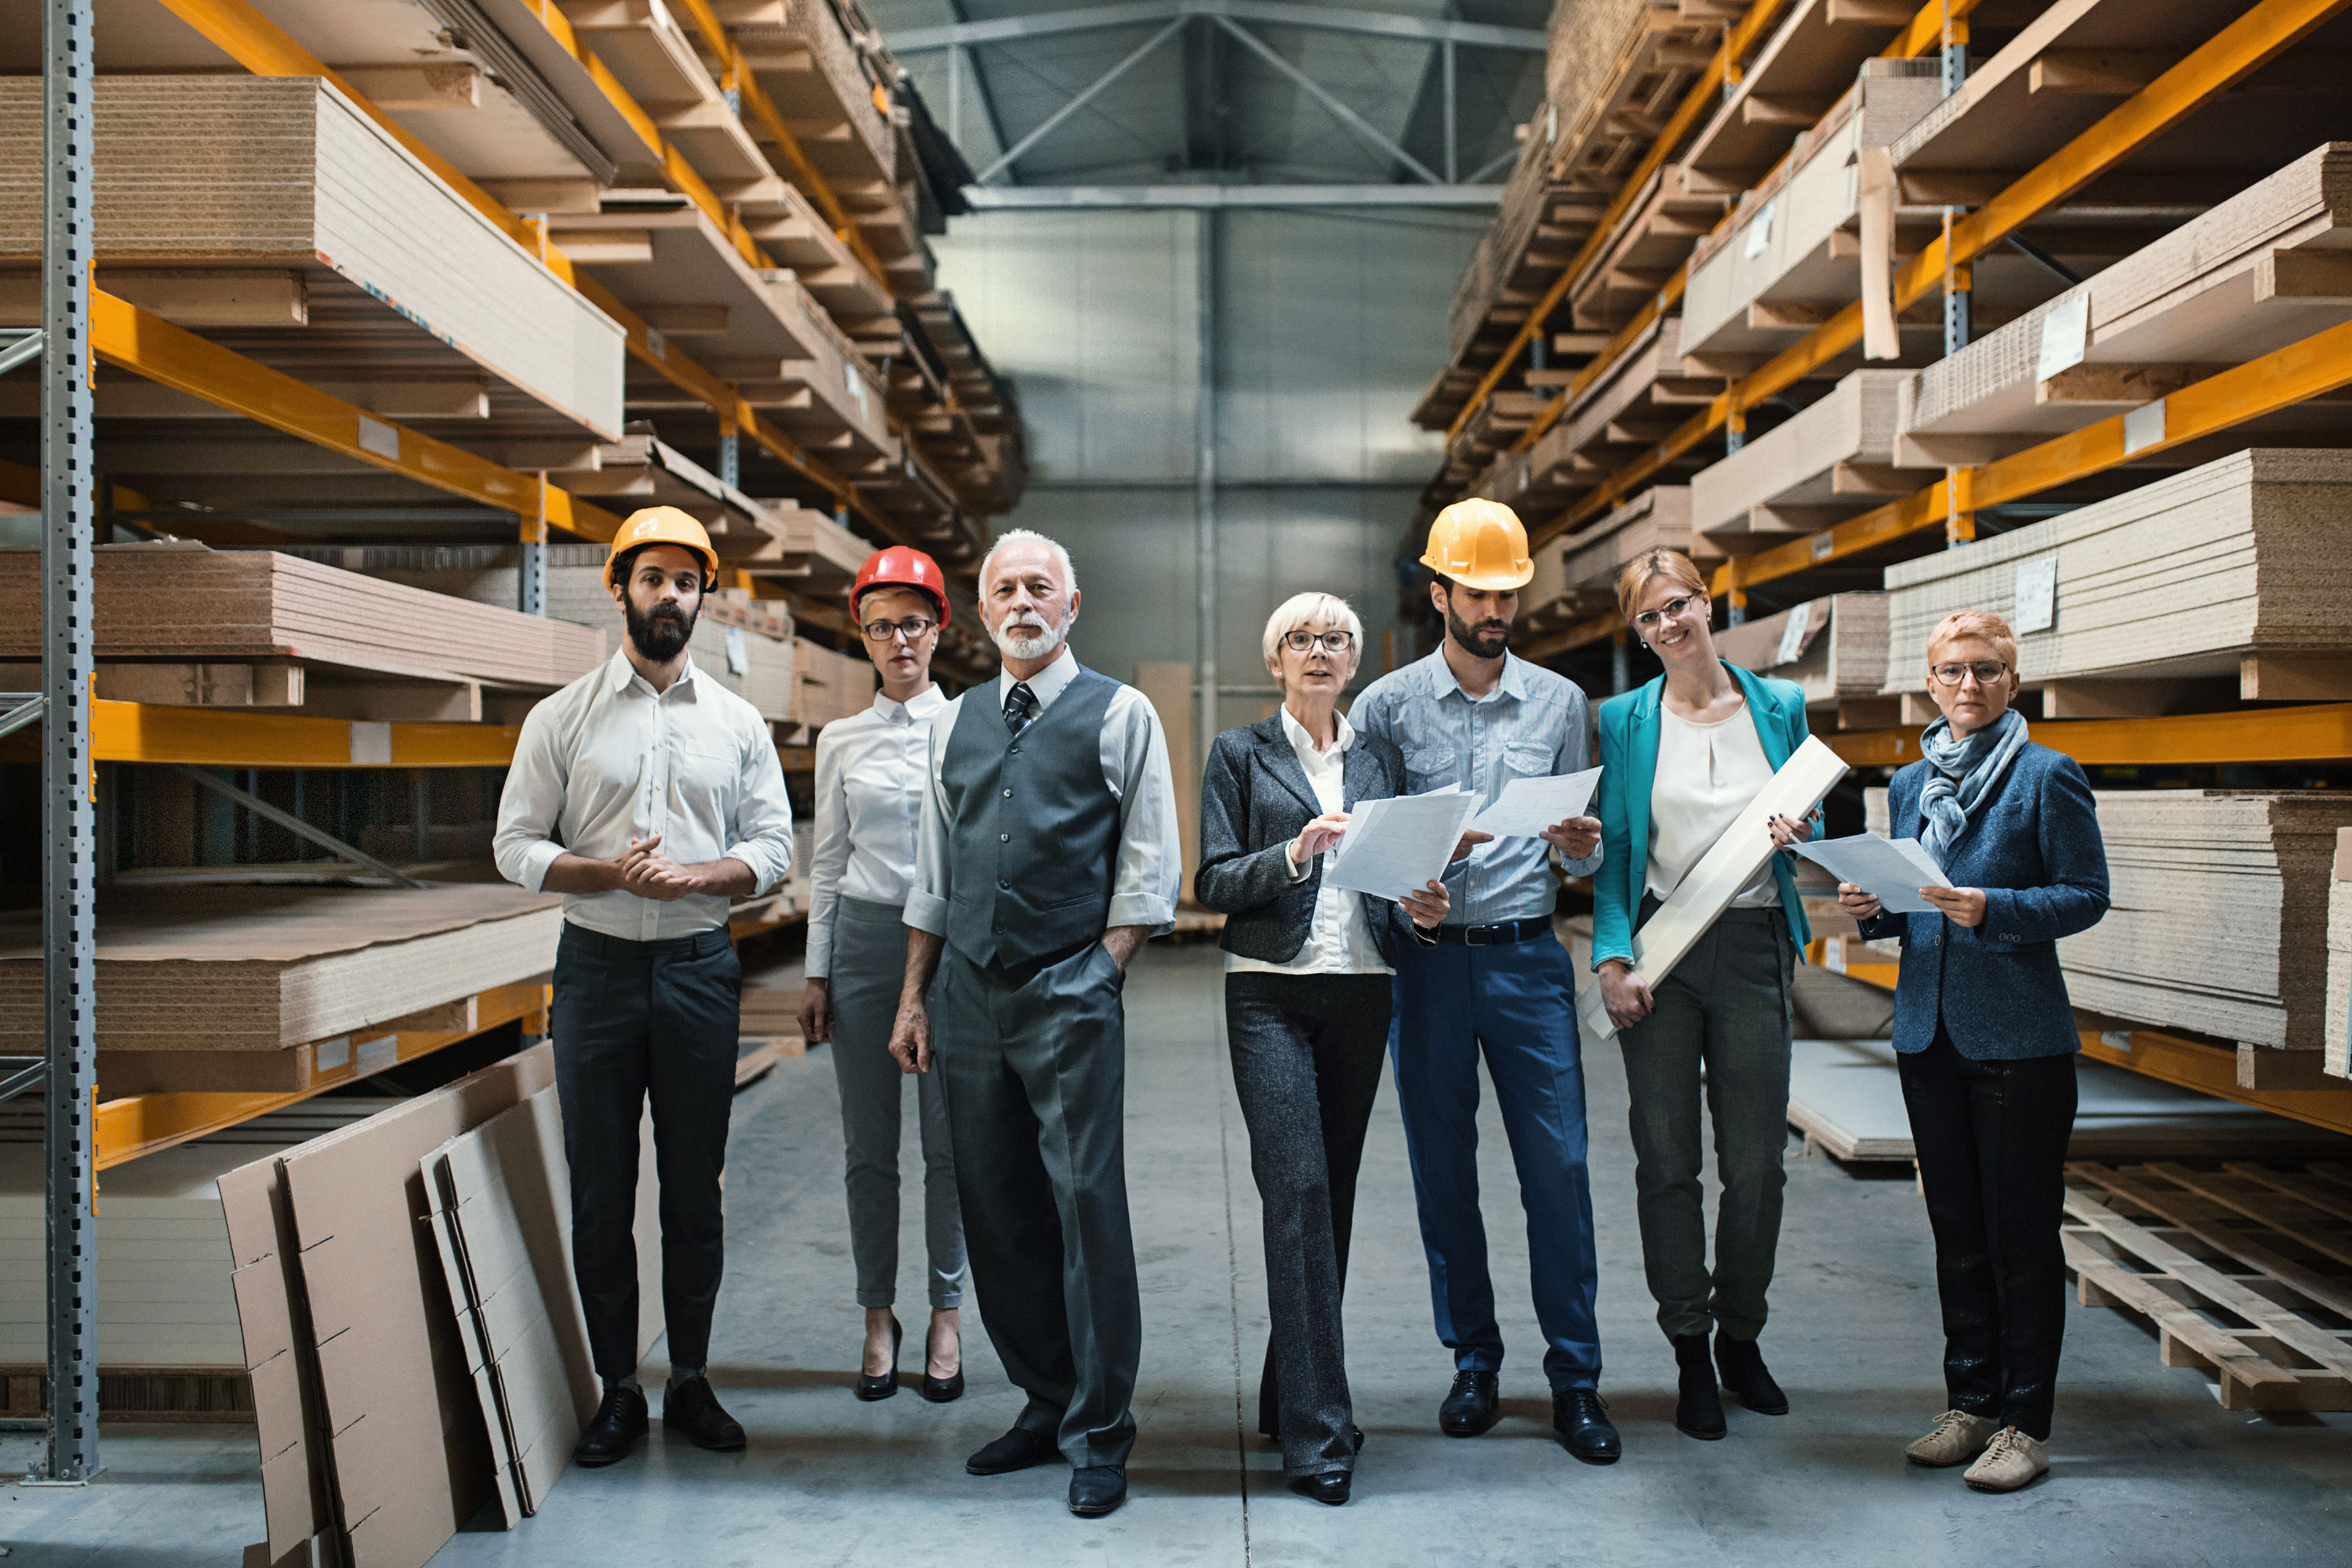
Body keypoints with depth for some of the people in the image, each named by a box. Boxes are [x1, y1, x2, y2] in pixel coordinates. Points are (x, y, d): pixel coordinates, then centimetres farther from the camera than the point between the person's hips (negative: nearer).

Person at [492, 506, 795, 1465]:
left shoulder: (738, 723, 7)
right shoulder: (561, 719, 3)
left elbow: (773, 848, 4)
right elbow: (516, 847, 0)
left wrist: (692, 877, -14)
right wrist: (611, 873, -16)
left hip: (700, 964, 1)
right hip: (598, 963, -1)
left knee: (695, 1188, 7)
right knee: (601, 1189, 5)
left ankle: (691, 1381, 21)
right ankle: (617, 1391, 18)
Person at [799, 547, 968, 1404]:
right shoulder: (841, 740, 8)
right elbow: (827, 861, 11)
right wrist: (817, 973, 8)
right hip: (864, 939, 2)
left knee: (950, 1139, 2)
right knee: (868, 1142, 6)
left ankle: (946, 1317, 16)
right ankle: (878, 1317, 19)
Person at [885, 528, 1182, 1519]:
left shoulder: (1120, 714, 1)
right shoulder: (956, 723, 15)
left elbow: (1149, 869, -1)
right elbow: (932, 874, 17)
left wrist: (1100, 974, -8)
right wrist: (915, 996, 13)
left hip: (1068, 992, -5)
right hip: (965, 990, 5)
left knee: (1086, 1205, -4)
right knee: (995, 1211, 10)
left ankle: (1100, 1436, 8)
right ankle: (1045, 1406, 25)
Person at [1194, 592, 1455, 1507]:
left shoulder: (1381, 761, 15)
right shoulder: (1241, 754, 5)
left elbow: (1396, 877, 16)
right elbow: (1213, 882, -2)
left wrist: (1420, 913, -5)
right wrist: (1294, 855, -17)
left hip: (1361, 994, 4)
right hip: (1271, 992, -4)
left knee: (1333, 1193, 7)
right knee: (1297, 1190, -12)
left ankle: (1290, 1397, 21)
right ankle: (1318, 1429, -9)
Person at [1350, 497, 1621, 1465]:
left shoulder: (1559, 702, 8)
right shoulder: (1387, 705, 3)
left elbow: (1584, 853, 11)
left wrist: (1580, 849, -12)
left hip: (1529, 956, 1)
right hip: (1427, 959, 0)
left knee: (1558, 1165, -1)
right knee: (1443, 1169, 8)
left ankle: (1575, 1377, 11)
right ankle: (1473, 1359, 23)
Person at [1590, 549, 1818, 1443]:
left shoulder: (1780, 707, 8)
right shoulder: (1624, 720, 4)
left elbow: (1808, 822, 17)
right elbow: (1612, 848, 1)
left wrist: (1795, 832, -7)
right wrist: (1612, 958, -9)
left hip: (1755, 946, 1)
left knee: (1756, 1159, 6)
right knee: (1667, 1160, 3)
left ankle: (1741, 1339, 25)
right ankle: (1690, 1353, 17)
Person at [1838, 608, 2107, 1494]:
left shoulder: (2048, 777, -5)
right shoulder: (1908, 784, 12)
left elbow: (2087, 895, -7)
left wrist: (1993, 909, -21)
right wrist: (1872, 911, -3)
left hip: (2019, 1039, -5)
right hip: (1929, 1031, 6)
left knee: (2022, 1232, 2)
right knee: (1957, 1229, 13)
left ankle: (2025, 1423, 13)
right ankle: (1970, 1403, 25)